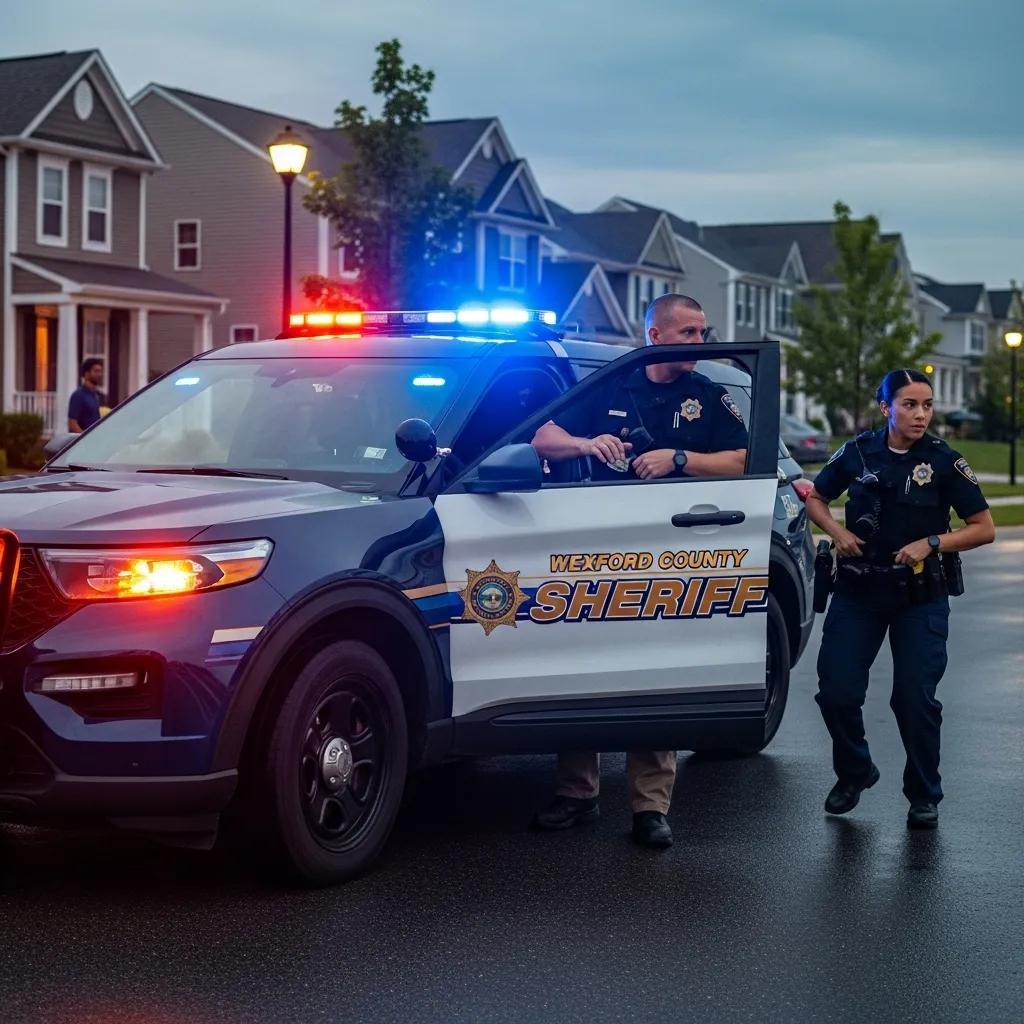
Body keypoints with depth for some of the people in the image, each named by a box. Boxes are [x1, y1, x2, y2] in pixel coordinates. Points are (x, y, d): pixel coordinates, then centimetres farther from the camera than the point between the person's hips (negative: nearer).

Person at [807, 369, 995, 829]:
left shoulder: (945, 461, -6)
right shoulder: (858, 452, 0)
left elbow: (984, 528, -4)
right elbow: (816, 498, 14)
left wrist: (931, 542, -18)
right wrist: (837, 530, -6)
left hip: (921, 597, -2)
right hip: (857, 590, 2)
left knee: (915, 698, -4)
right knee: (836, 691, -1)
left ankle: (924, 796, 15)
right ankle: (854, 773, 26)